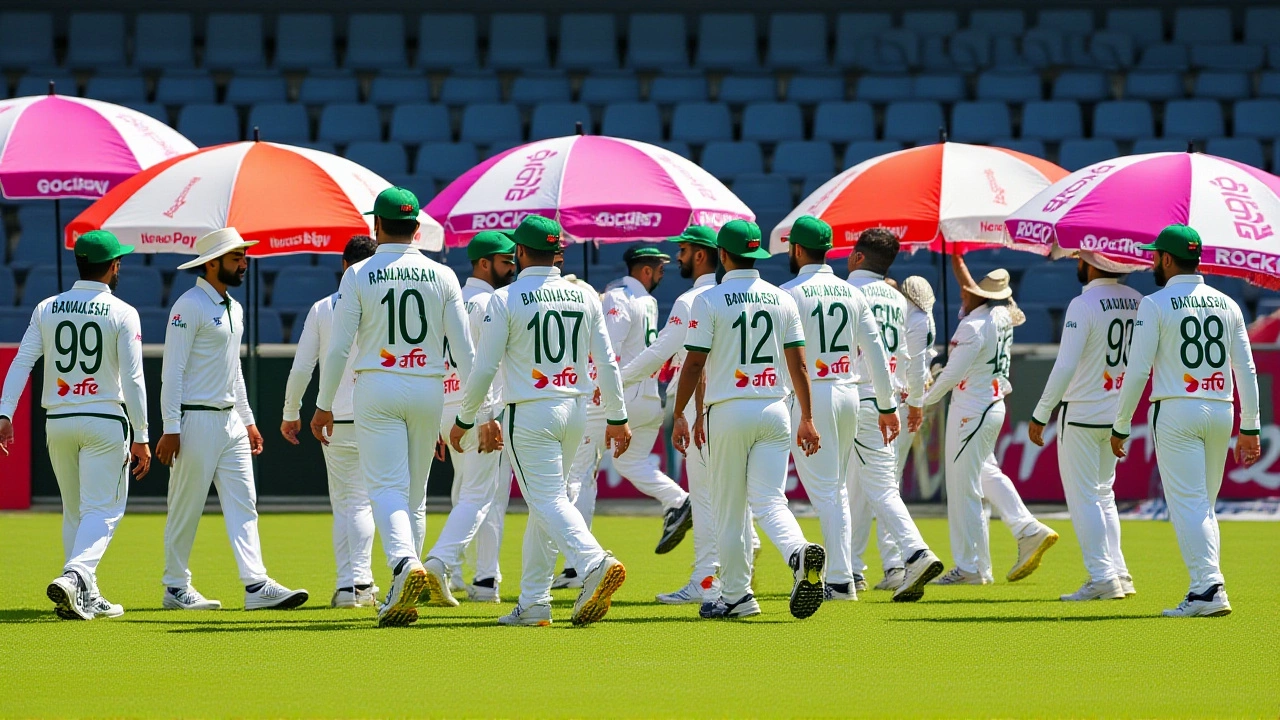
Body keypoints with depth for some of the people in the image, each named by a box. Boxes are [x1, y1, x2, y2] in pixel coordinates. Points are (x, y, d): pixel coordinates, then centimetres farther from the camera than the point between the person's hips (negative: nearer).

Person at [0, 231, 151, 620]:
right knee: (102, 510, -2)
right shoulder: (122, 314, -6)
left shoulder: (47, 309, 4)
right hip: (105, 421, -4)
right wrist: (140, 437, -7)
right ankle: (74, 576, -25)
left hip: (58, 423, 4)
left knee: (74, 511, 15)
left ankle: (86, 596, 16)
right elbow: (132, 379, -10)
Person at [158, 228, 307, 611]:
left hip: (231, 421, 9)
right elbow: (172, 371, -15)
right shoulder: (189, 306, -12)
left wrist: (248, 420, 21)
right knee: (186, 508, 0)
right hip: (196, 421, -9)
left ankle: (257, 586, -5)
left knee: (243, 504, 0)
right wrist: (170, 429, -19)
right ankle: (176, 588, 8)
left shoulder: (234, 308, 16)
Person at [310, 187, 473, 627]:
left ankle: (405, 564, -34)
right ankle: (402, 593, 17)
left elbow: (339, 347, -5)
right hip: (428, 392, 3)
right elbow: (464, 349, -1)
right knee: (414, 492, 13)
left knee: (386, 488, -7)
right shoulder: (442, 276, 3)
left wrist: (324, 405, 4)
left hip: (377, 392, -3)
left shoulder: (359, 275, -4)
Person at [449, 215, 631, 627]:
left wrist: (464, 420, 4)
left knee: (548, 500, -9)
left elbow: (484, 368, -8)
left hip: (530, 414, -6)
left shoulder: (506, 299, -8)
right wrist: (617, 418, 13)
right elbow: (607, 363, 6)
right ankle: (533, 603, 15)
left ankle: (595, 563, -35)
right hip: (576, 409, 6)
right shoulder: (585, 297, 6)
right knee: (543, 502, 15)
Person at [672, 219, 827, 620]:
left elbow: (694, 364, -7)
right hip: (774, 410, 3)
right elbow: (798, 364, 6)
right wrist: (807, 418, 11)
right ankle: (801, 553, -30)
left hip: (728, 412, -3)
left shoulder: (709, 301, -5)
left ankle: (736, 595, 11)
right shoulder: (782, 300, 7)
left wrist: (679, 415, 2)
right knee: (770, 500, -1)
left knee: (729, 508, 7)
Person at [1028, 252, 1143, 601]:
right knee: (1103, 494, 18)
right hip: (1119, 413, 7)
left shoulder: (1083, 305, -17)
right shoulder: (1136, 302, 3)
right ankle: (1118, 572, 15)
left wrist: (1040, 415, -14)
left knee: (1083, 496, 0)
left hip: (1082, 413, -7)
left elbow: (1065, 367, -20)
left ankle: (1102, 576, -3)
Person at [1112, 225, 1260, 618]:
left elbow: (1138, 371, -9)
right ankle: (1206, 589, 11)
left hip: (1176, 412, -5)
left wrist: (1121, 426, -1)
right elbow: (1247, 371, 8)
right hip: (1221, 410, 5)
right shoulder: (1227, 304, 10)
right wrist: (1249, 429, 11)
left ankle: (1209, 588, -18)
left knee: (1187, 505, -7)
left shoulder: (1155, 305, -6)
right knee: (1204, 506, 14)